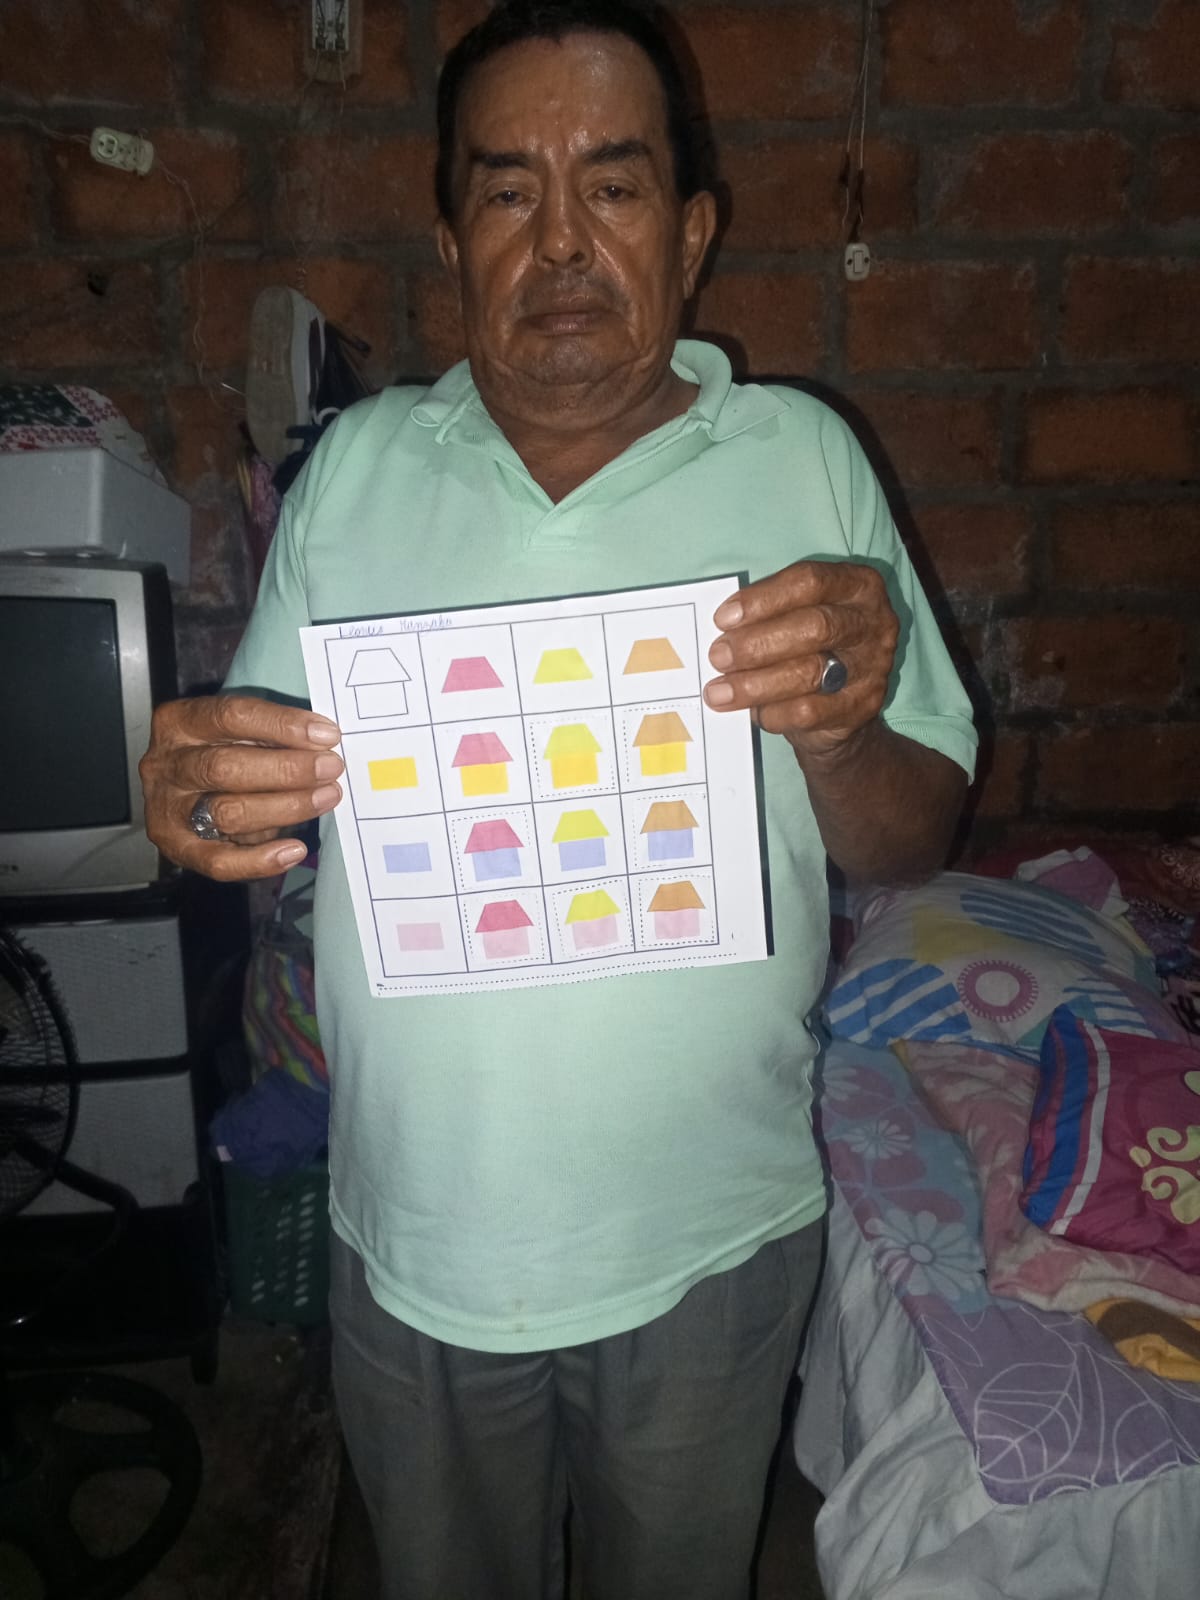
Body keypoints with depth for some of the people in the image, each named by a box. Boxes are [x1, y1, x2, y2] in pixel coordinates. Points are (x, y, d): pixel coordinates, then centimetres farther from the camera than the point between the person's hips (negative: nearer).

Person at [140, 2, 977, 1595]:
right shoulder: (357, 466, -4)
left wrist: (836, 736, -28)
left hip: (711, 1235, 0)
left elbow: (914, 842, -6)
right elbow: (265, 790, 1)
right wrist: (207, 803, -22)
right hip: (415, 1229, 2)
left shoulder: (804, 461, -8)